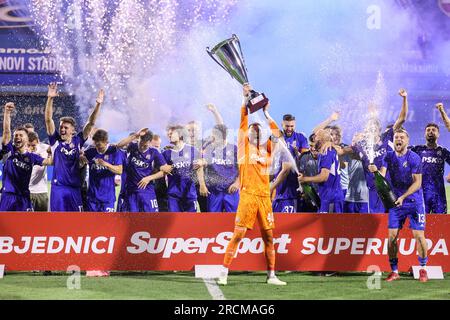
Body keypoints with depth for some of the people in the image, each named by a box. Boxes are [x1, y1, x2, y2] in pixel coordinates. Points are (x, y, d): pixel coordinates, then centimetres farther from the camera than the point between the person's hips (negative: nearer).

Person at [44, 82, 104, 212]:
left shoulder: (77, 141, 6)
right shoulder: (56, 140, 2)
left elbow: (91, 123, 4)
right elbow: (48, 119, -6)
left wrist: (98, 104, -7)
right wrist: (50, 99, -18)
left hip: (75, 188, 2)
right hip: (58, 187, -2)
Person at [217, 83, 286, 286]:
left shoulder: (266, 149, 16)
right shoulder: (244, 146, 6)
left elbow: (277, 134, 9)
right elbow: (243, 123, -1)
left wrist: (266, 114, 13)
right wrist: (246, 100, -4)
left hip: (264, 196, 4)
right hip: (248, 195, -4)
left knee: (269, 237, 6)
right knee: (238, 235, -7)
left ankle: (271, 275, 12)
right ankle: (224, 273, -4)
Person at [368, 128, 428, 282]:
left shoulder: (414, 158, -11)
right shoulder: (388, 157, 2)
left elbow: (417, 182, -13)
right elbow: (382, 175, -10)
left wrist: (403, 197, -24)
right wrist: (376, 171, -34)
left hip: (414, 201, -4)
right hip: (395, 201, 4)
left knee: (419, 235, -7)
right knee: (392, 235, -2)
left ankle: (423, 269, 9)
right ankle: (394, 271, 7)